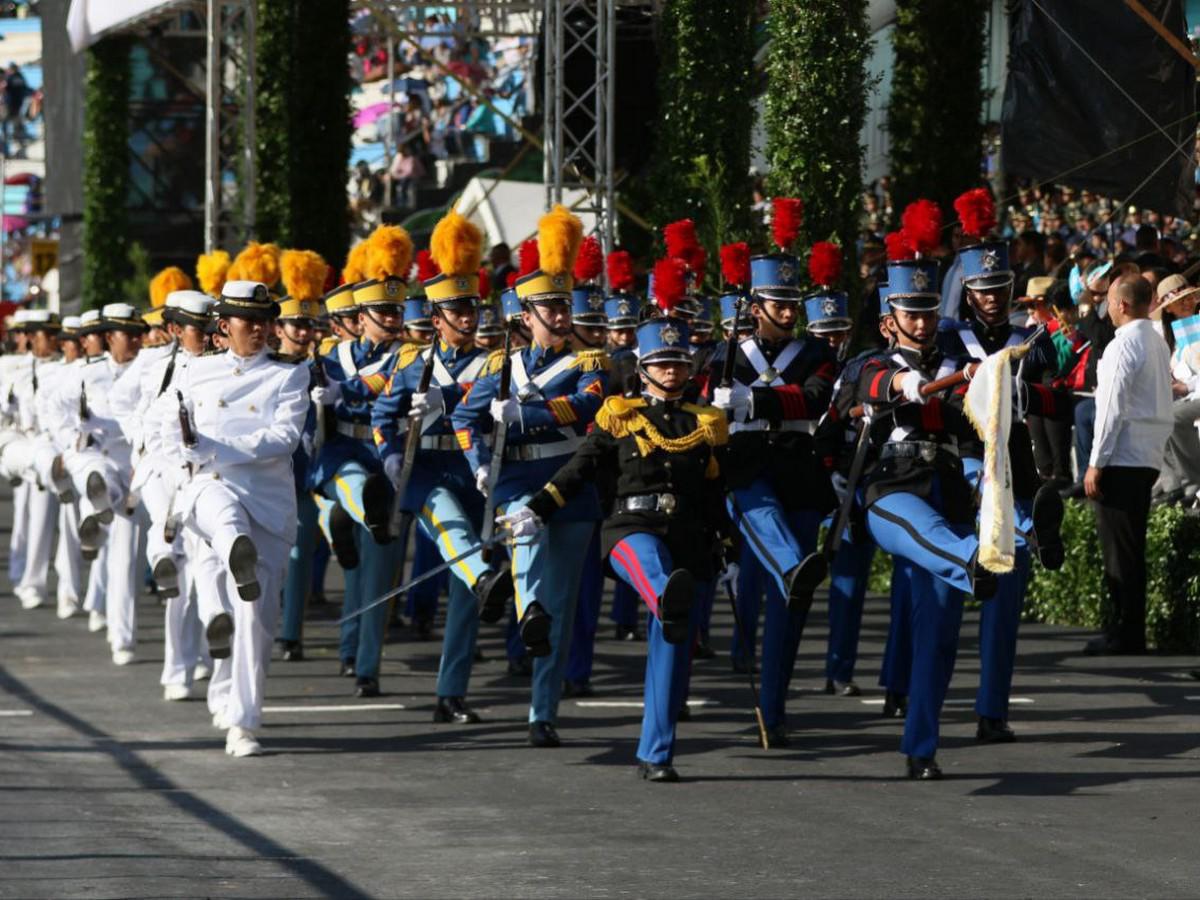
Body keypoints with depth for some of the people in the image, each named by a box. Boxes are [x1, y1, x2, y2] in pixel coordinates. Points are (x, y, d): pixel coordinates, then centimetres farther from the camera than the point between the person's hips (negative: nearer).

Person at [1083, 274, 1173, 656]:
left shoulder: (1124, 345, -14)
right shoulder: (1158, 343, 14)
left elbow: (1113, 409, -17)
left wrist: (1096, 463, -14)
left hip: (1122, 458, -9)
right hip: (1150, 458, 9)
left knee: (1119, 549, -5)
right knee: (1131, 548, 13)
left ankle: (1123, 634, -4)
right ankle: (1130, 631, 16)